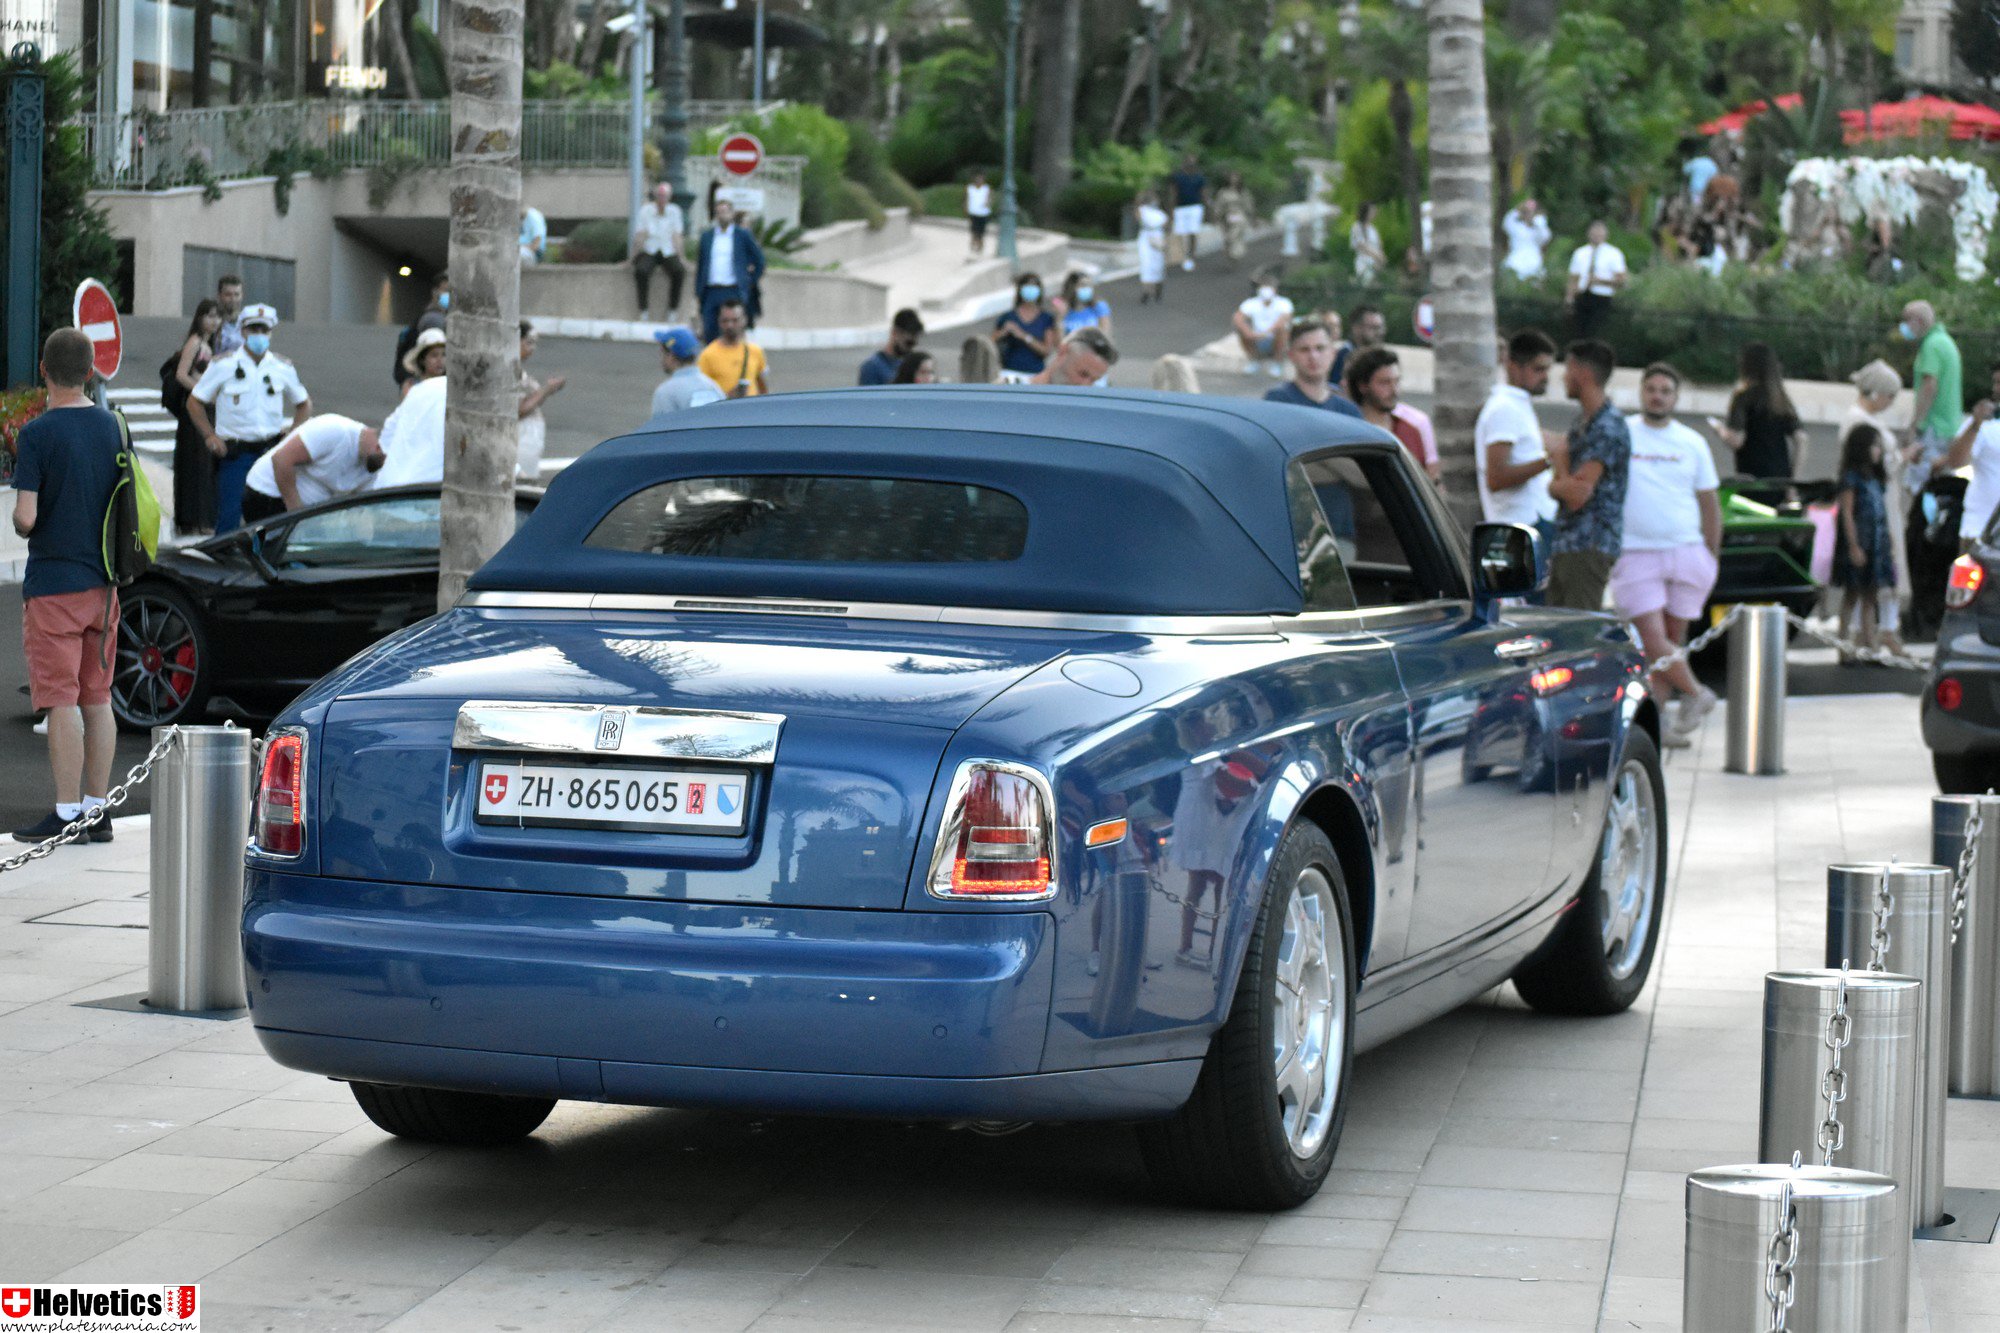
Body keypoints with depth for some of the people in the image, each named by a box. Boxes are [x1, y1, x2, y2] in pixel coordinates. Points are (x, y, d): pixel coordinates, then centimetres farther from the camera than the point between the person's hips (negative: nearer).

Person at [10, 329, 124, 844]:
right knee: (97, 699, 10)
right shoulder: (113, 427, 5)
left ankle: (66, 814, -4)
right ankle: (97, 810, 13)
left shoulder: (36, 434, -13)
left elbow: (26, 517, -17)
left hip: (53, 584, -6)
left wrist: (19, 524, 4)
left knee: (61, 700, -4)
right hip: (103, 583, 6)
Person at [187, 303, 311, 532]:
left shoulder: (283, 368, 8)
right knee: (229, 515, -8)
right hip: (234, 451, -3)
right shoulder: (222, 365, -1)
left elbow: (304, 404, 22)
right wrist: (210, 436, -5)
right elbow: (194, 402, 5)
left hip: (272, 450, 3)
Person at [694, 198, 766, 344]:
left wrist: (752, 281, 7)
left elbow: (759, 259, 10)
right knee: (709, 333, 1)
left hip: (734, 292, -3)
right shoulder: (707, 236, 13)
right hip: (711, 292, 3)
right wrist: (698, 292, 10)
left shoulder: (743, 235, 4)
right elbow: (700, 264, 15)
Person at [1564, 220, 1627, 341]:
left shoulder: (1613, 253, 4)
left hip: (1602, 300, -4)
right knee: (1580, 335, -2)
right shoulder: (1580, 253, 15)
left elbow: (1621, 280, -2)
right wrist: (1569, 296, -2)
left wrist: (1600, 280, -14)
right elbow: (1573, 278, 15)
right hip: (1582, 298, 4)